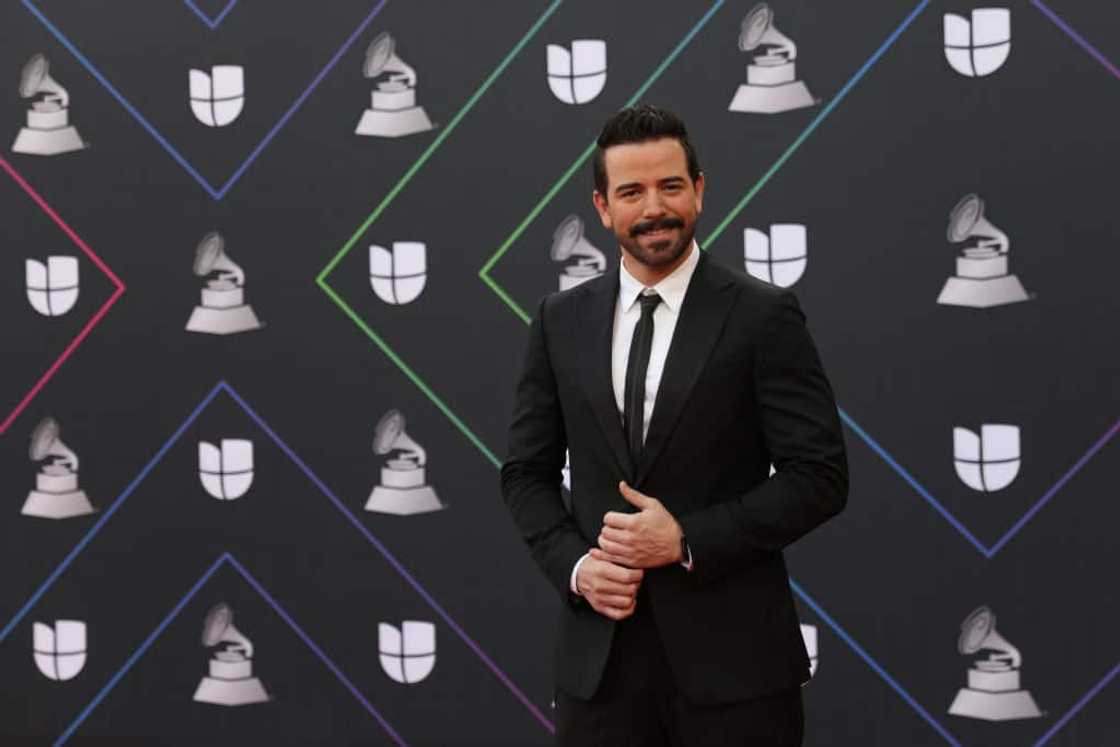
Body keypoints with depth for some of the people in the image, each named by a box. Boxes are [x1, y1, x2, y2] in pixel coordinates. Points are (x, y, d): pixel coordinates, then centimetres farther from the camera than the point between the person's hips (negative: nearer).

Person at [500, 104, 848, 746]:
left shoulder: (763, 316, -4)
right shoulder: (562, 320, 8)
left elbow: (820, 476, -6)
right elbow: (527, 472, 12)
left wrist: (688, 541, -13)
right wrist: (575, 565, -5)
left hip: (732, 653, -3)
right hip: (599, 659, 3)